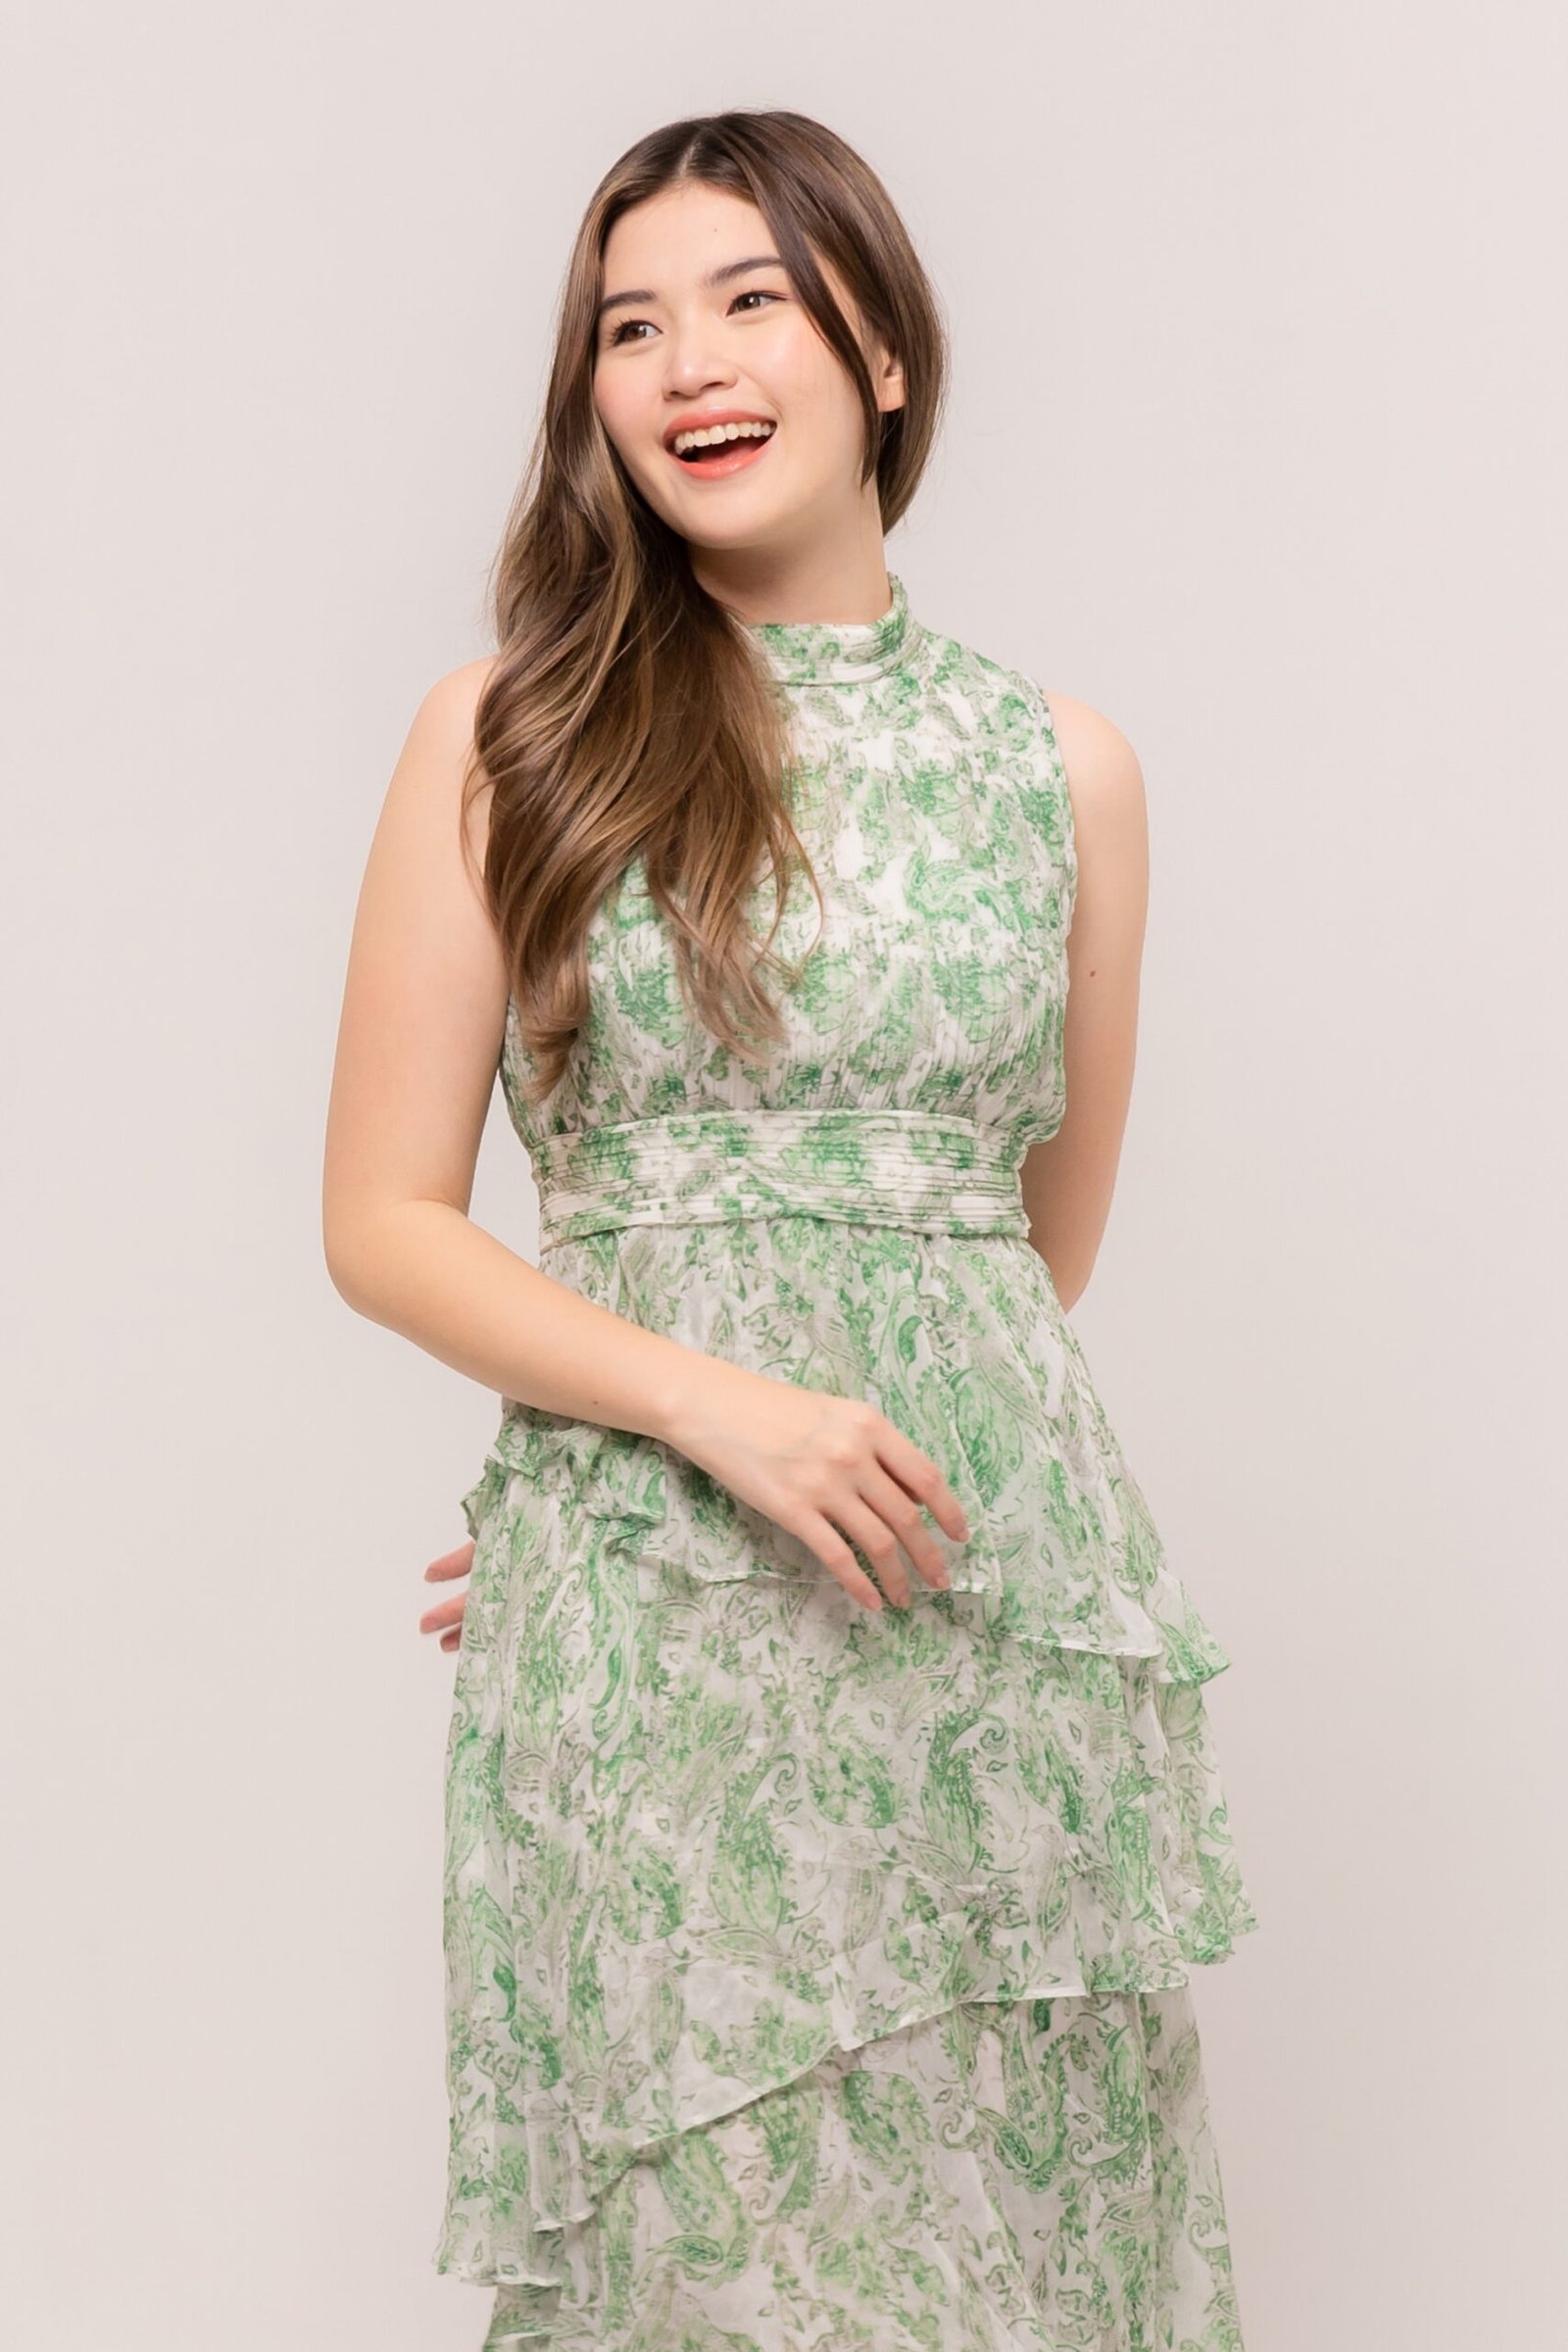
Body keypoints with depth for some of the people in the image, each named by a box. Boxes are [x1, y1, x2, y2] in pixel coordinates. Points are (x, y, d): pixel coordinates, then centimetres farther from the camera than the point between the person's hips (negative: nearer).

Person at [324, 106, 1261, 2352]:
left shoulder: (1064, 763, 9)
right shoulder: (511, 730, 2)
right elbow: (385, 1222, 0)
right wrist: (705, 1407, -13)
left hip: (1009, 1592, 2)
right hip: (649, 1631, -2)